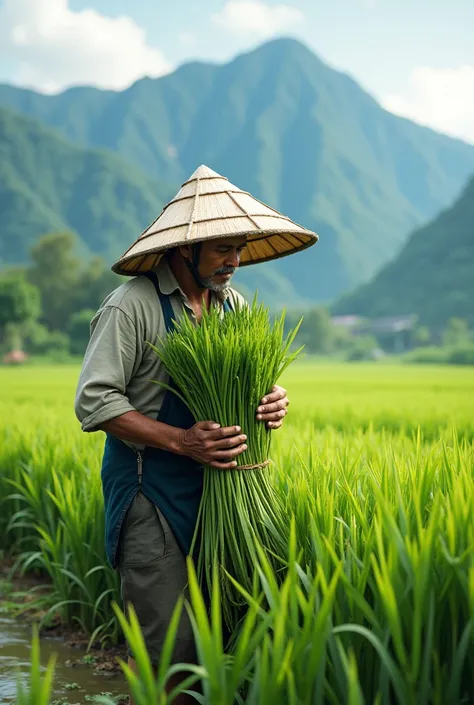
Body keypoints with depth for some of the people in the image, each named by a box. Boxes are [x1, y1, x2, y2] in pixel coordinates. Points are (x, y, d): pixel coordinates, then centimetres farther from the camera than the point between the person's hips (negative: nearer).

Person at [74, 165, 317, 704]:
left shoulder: (233, 305, 10)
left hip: (219, 489, 6)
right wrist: (181, 441, -22)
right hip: (153, 491, -6)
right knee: (169, 649, -7)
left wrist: (273, 401, -3)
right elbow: (95, 402, -13)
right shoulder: (132, 305, -12)